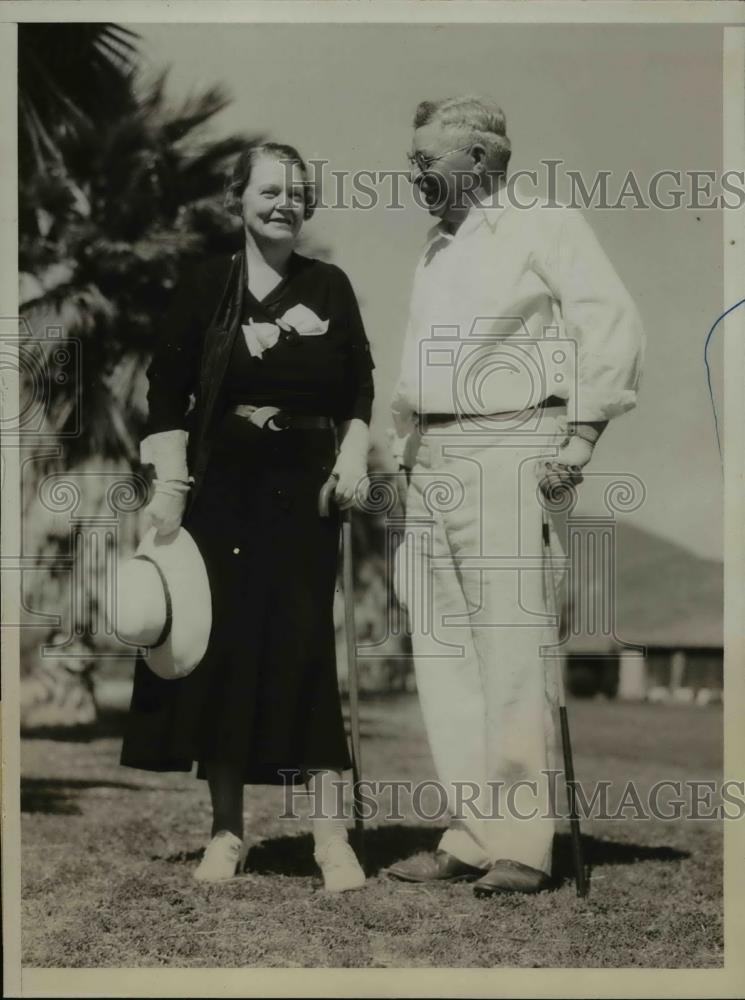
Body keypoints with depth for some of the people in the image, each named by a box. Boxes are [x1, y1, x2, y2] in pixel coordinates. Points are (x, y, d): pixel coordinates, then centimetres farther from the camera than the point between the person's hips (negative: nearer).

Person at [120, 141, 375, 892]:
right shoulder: (206, 285, 2)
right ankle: (226, 831, 12)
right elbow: (168, 389, 1)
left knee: (307, 646, -4)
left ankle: (330, 832, -1)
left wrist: (354, 454, -3)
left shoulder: (330, 288, 7)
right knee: (223, 645, 1)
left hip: (305, 486, 1)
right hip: (224, 485, 0)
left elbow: (359, 387, 12)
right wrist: (170, 486, -6)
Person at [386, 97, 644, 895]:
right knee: (442, 654, 5)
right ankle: (470, 836, 11)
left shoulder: (545, 227, 0)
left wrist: (582, 434, -16)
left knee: (511, 654, -10)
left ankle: (520, 845, -5)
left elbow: (612, 322, -9)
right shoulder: (434, 253, 23)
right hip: (430, 463, 8)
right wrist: (405, 446, 13)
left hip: (507, 452, -8)